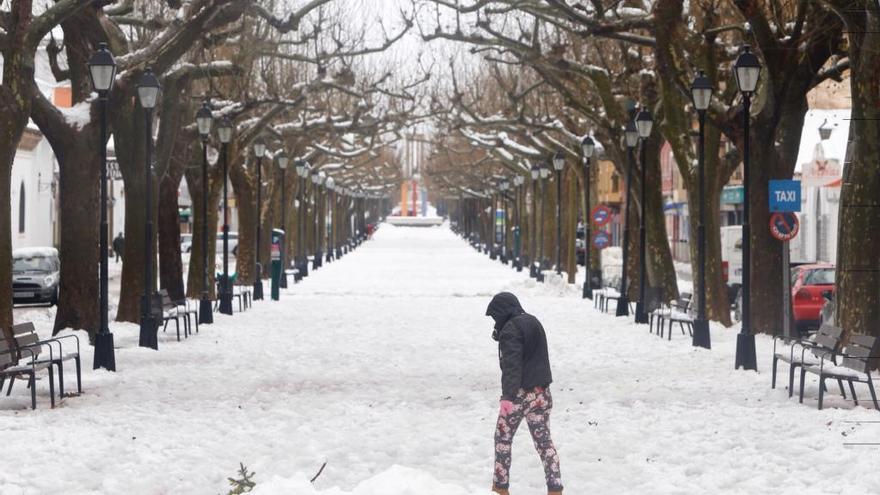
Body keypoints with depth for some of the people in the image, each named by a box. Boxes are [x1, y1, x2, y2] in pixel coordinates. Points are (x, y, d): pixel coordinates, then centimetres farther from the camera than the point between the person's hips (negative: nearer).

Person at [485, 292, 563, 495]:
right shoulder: (534, 322, 13)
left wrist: (508, 396, -23)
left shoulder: (510, 330, -14)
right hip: (542, 393, 8)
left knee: (502, 439, 8)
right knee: (544, 441, 7)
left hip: (519, 394, -8)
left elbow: (512, 366, -21)